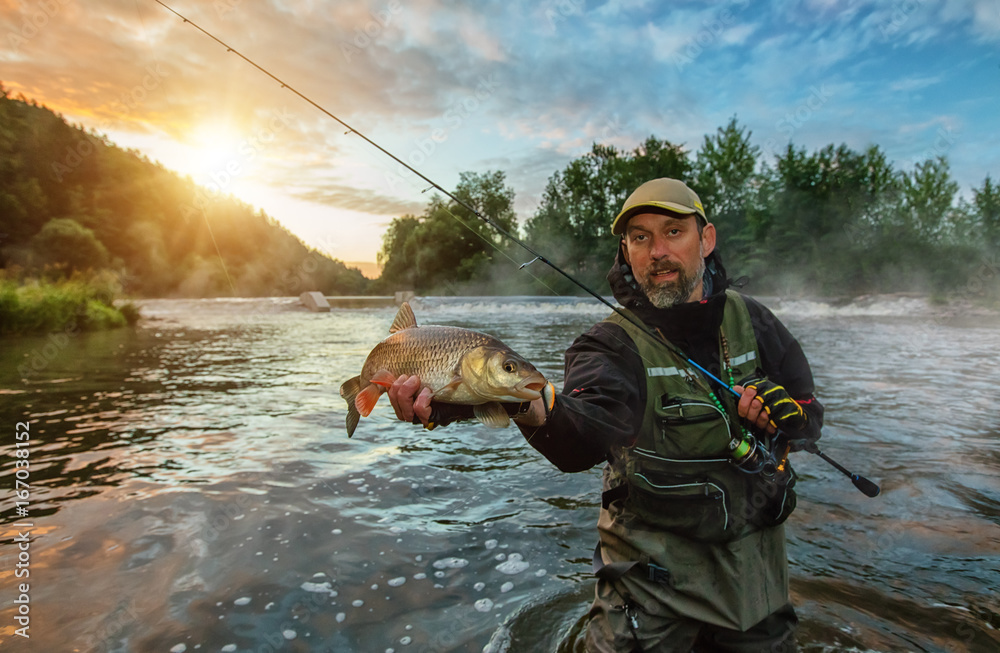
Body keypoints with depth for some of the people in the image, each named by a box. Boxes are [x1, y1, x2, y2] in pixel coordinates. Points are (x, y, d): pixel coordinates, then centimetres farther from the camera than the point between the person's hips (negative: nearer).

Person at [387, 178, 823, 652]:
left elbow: (809, 419, 6)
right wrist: (533, 407, -59)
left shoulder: (749, 319, -2)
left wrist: (786, 415, -18)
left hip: (754, 562, 5)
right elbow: (587, 436, -37)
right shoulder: (614, 345, -17)